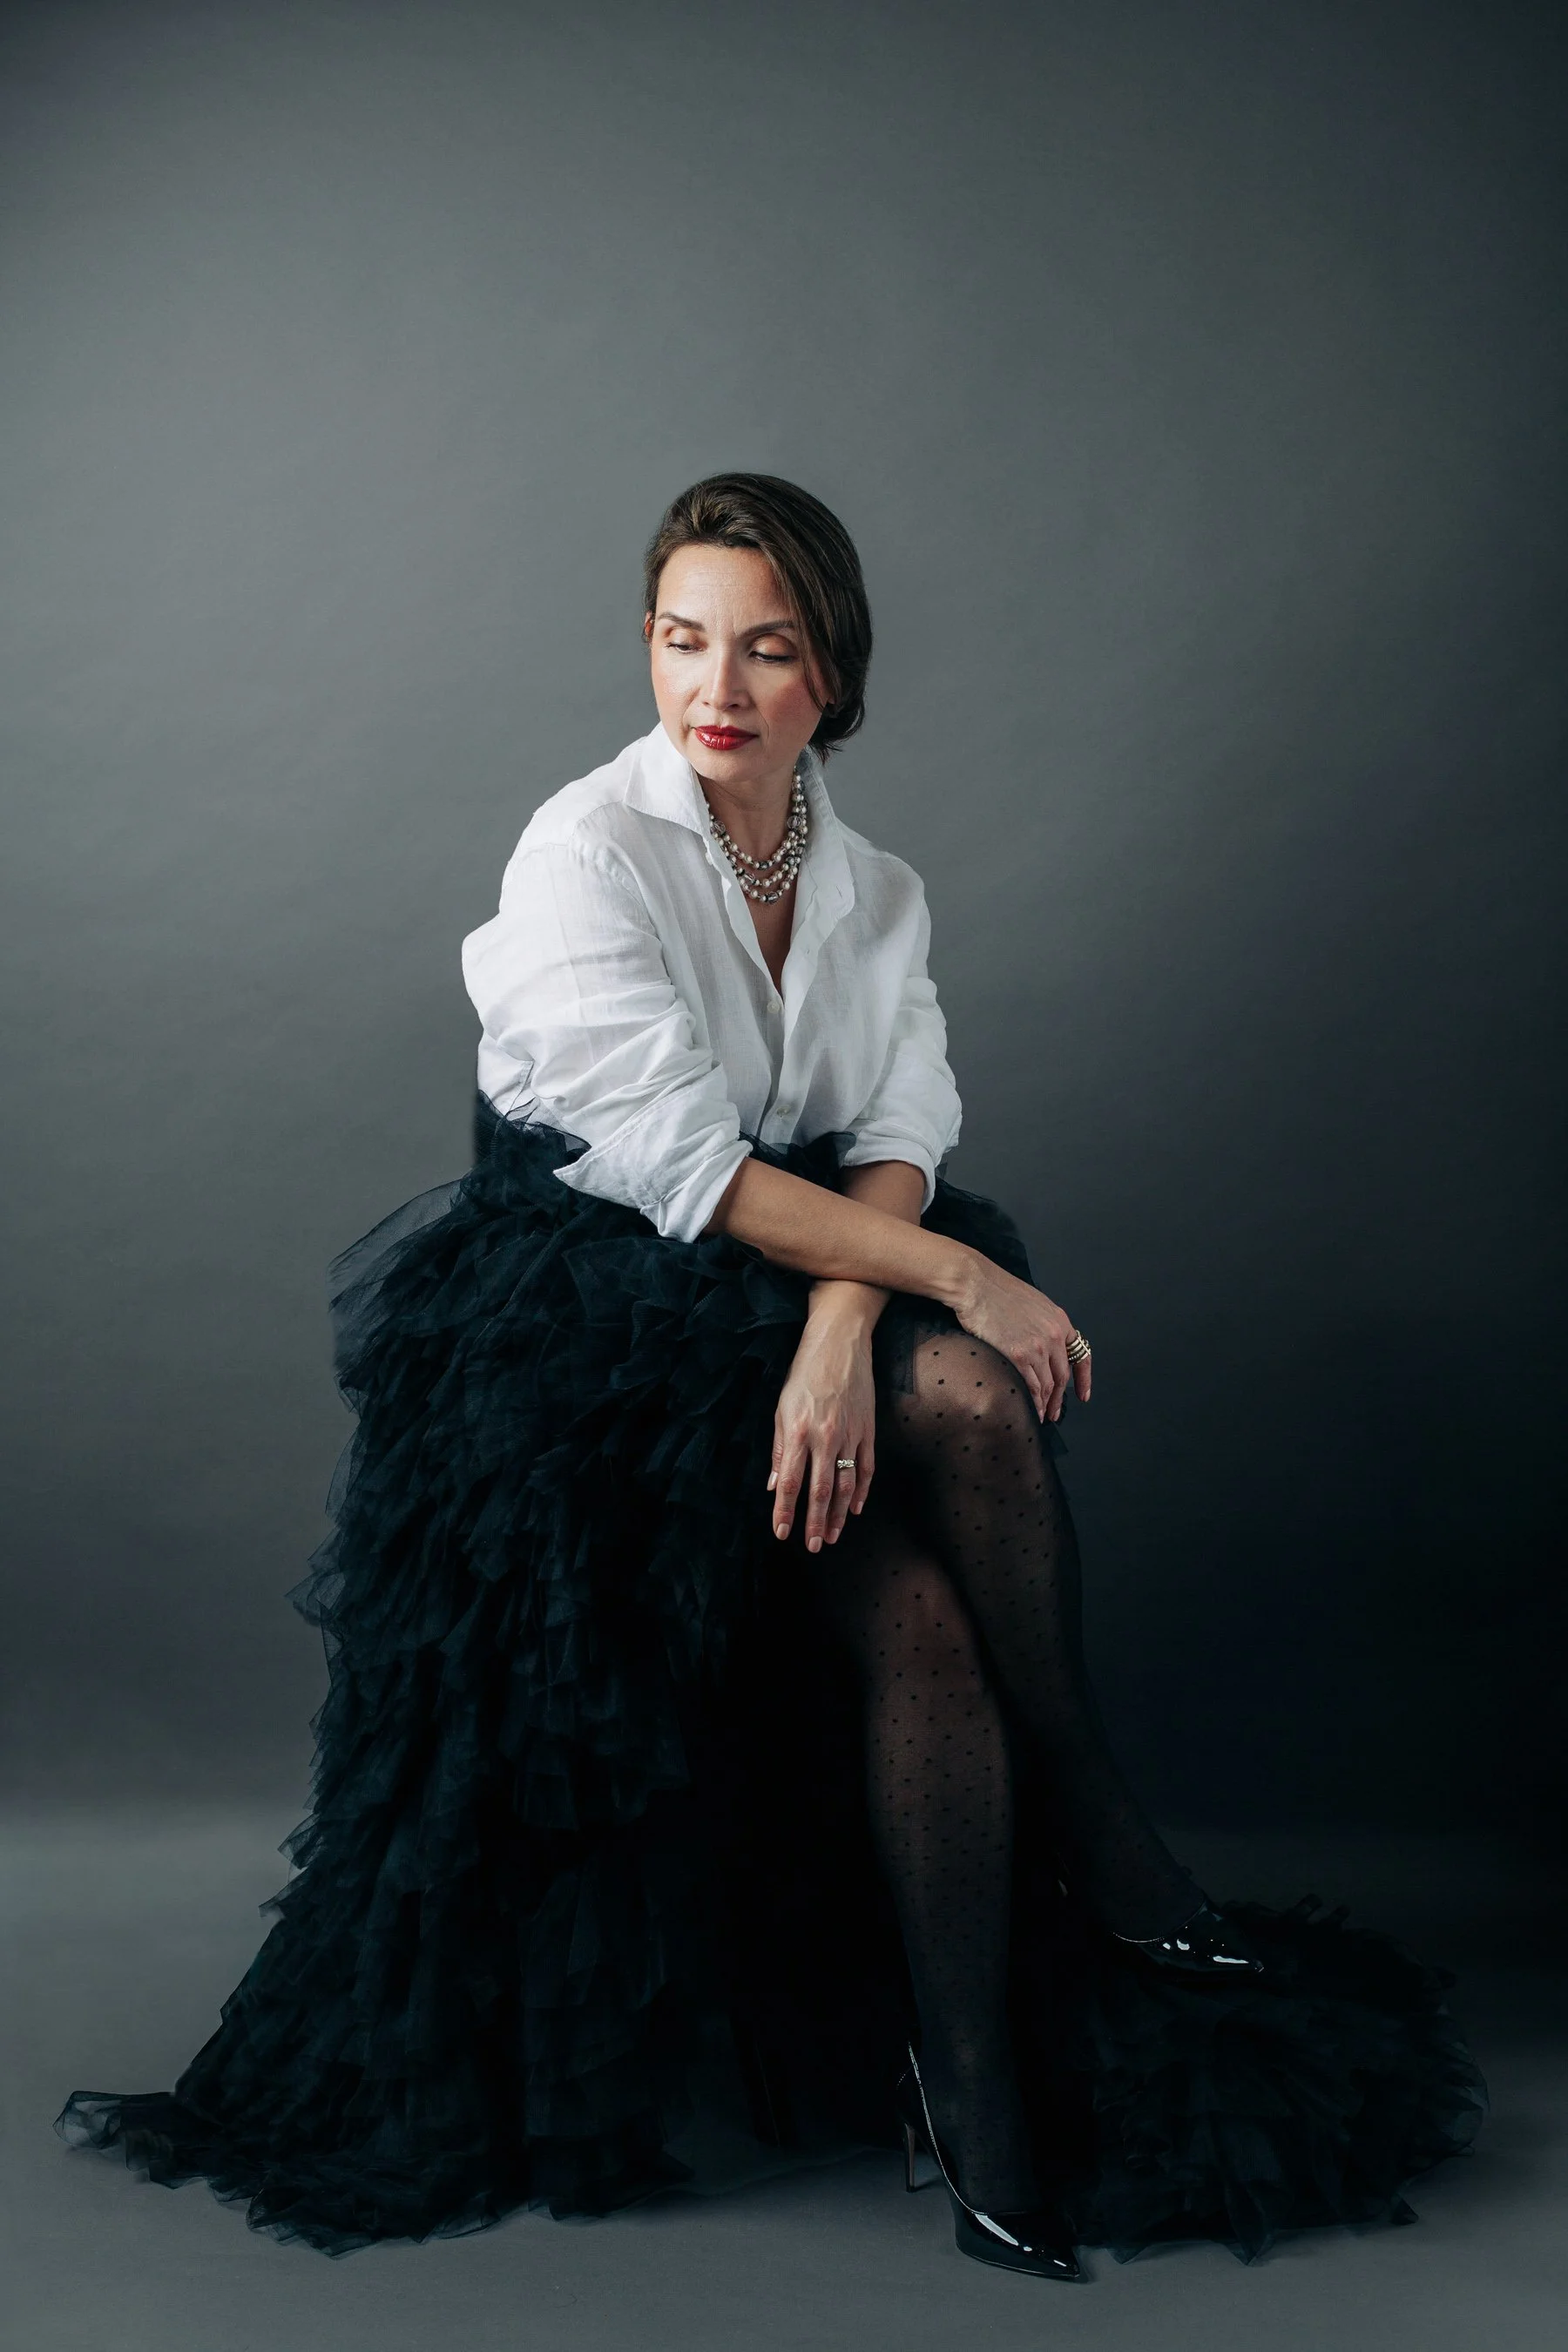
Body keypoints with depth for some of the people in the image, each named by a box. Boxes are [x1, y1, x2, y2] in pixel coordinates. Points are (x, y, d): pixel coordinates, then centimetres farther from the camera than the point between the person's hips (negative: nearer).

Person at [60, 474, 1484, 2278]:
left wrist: (844, 1330, -26)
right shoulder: (583, 856, -11)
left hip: (814, 1281, 5)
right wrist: (958, 1278, -23)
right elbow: (686, 1170, -19)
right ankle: (1106, 1850, -2)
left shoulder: (873, 891, 7)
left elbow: (898, 1143, -5)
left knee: (956, 1393, -27)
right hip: (595, 1320, -5)